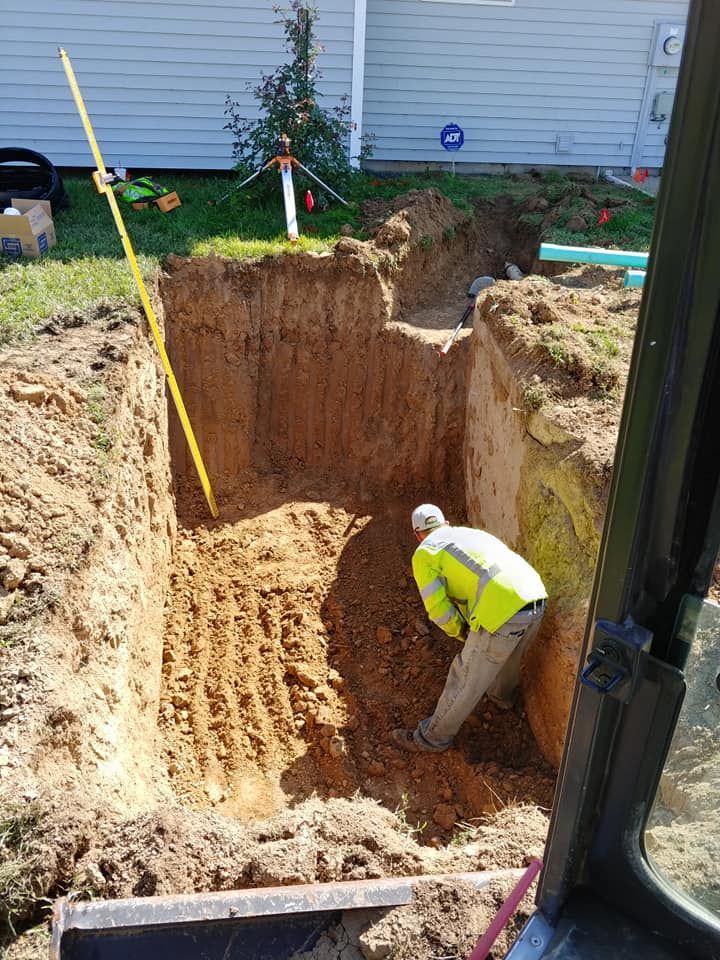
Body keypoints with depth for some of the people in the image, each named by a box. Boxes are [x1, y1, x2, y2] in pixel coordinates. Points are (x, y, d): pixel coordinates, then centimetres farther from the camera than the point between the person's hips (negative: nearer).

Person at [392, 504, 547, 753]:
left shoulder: (424, 553, 7)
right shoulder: (470, 533, 29)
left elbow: (438, 609, 0)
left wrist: (460, 631, 18)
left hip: (503, 613, -7)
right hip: (536, 598, 7)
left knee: (466, 680, 12)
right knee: (509, 655, 37)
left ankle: (433, 737, 30)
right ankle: (502, 694, 64)